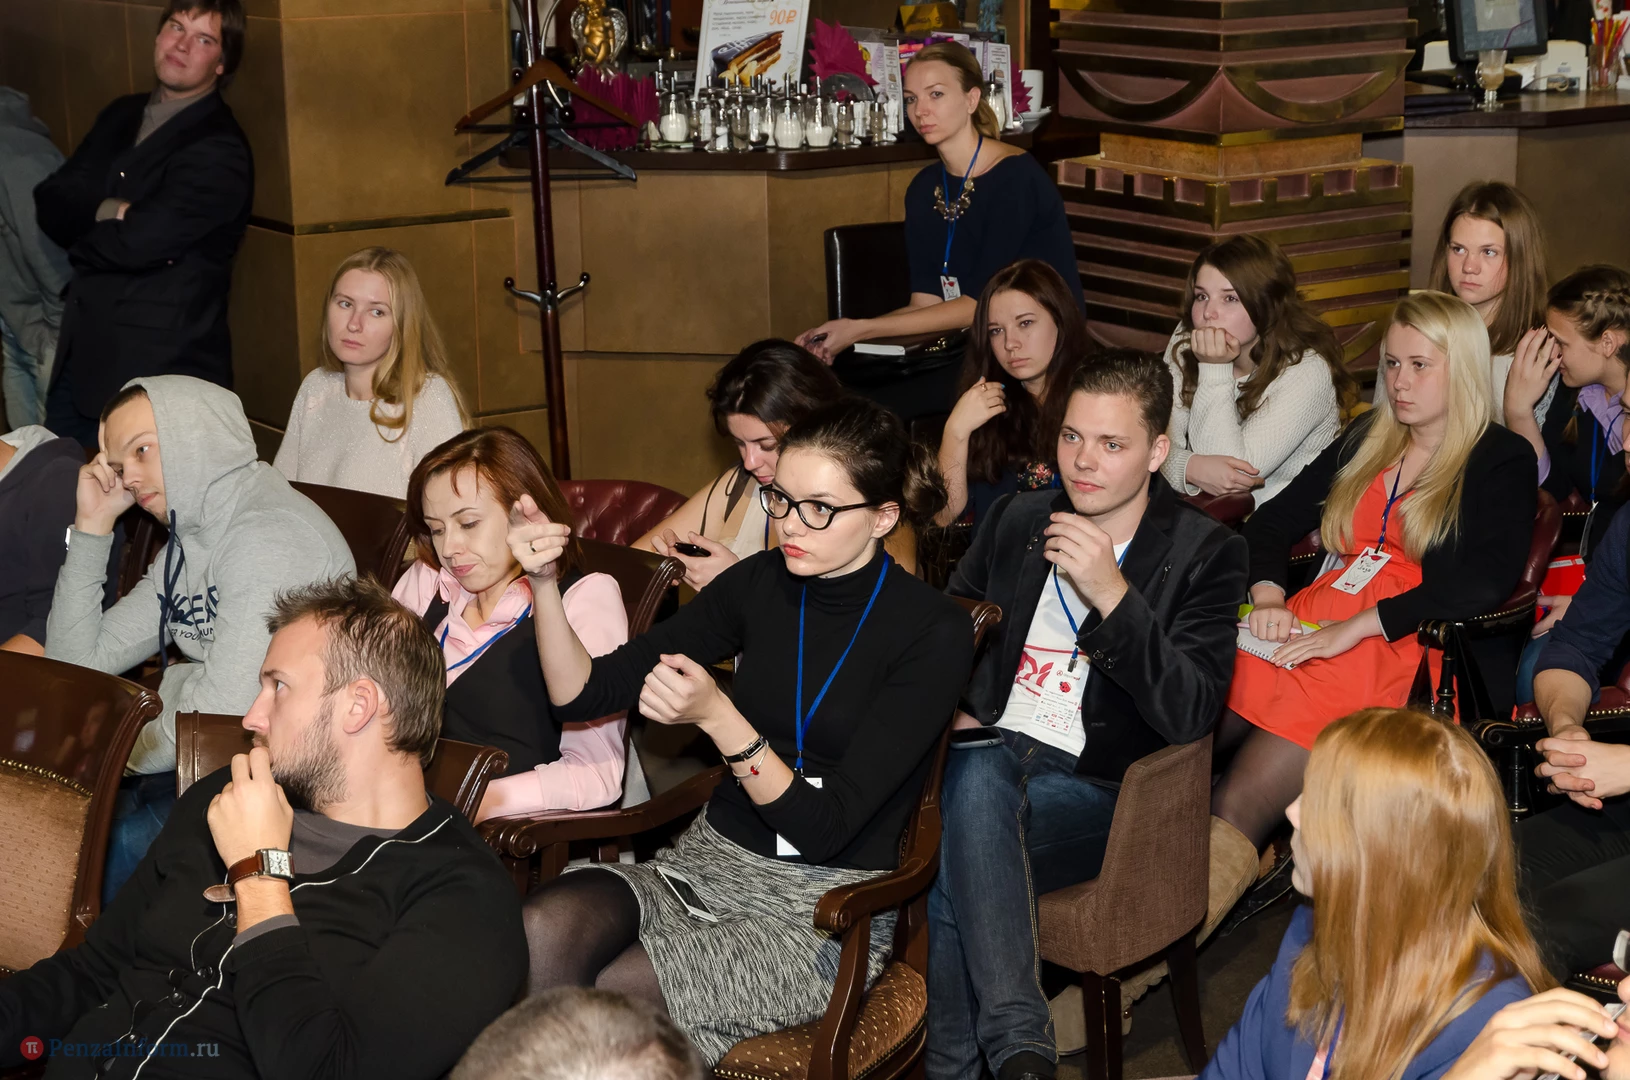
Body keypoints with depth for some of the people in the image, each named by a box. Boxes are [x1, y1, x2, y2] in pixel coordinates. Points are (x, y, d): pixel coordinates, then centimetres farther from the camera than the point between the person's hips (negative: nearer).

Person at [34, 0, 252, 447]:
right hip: (81, 357, 7)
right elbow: (51, 203, 4)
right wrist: (109, 212, -15)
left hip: (161, 373, -7)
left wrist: (83, 240, -3)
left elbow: (138, 242, -22)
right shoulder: (122, 116, 12)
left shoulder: (220, 152, -14)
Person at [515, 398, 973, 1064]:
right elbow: (585, 694, 4)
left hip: (824, 908, -4)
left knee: (590, 1001, -26)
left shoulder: (934, 633, -11)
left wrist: (716, 715, -29)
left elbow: (823, 827, -17)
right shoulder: (760, 584, 4)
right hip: (709, 860, 5)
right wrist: (545, 582, -13)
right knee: (543, 929, -28)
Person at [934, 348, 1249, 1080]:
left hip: (1099, 792, -4)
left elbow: (1190, 714, -14)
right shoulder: (1015, 520, 14)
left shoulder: (1205, 553, -1)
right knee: (979, 771, -34)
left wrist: (1112, 594, -24)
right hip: (990, 750, 4)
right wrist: (957, 712, 5)